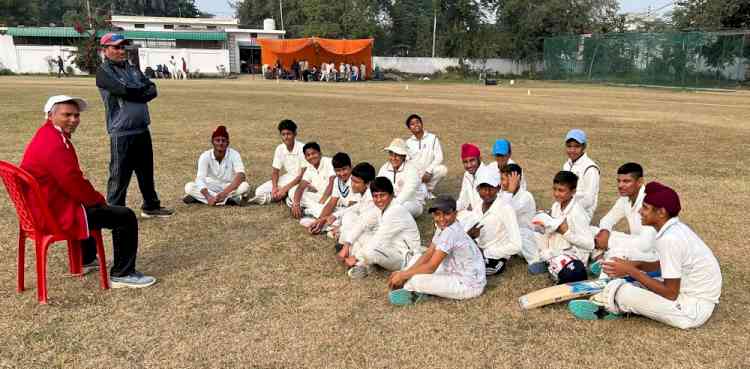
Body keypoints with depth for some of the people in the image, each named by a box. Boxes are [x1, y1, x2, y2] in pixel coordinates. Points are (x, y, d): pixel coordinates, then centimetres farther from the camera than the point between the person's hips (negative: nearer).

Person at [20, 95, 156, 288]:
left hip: (47, 207, 11)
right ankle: (122, 274, -4)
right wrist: (99, 199, -10)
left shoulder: (47, 136, 13)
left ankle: (86, 260, 45)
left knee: (93, 205, 39)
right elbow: (72, 183, -26)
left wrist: (94, 197, 8)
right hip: (58, 214, -11)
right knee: (126, 217, -13)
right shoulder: (54, 142, -22)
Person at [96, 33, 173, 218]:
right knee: (119, 175, -2)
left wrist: (134, 93, -13)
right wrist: (143, 89, -2)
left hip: (143, 129, 7)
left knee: (147, 171, 15)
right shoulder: (104, 72, -5)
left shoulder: (133, 68, 16)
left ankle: (151, 206, 27)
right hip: (121, 133, -7)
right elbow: (124, 90, -19)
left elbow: (152, 90, 5)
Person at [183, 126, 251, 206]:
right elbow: (200, 179, -24)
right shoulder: (205, 156, -13)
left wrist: (225, 192, -43)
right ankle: (230, 199, -31)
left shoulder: (234, 154, -16)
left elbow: (241, 175, -30)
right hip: (211, 188, 2)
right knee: (189, 187, -24)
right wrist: (208, 197, -42)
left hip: (230, 187, -1)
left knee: (245, 186, -32)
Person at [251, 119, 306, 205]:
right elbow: (275, 171, 2)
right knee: (259, 191, -9)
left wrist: (286, 188, -26)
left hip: (300, 180, -5)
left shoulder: (302, 148, -20)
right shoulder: (279, 149, -3)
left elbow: (303, 174, -21)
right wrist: (274, 187, -18)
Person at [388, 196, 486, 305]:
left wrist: (403, 275, -14)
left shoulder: (450, 232, -25)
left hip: (469, 285, -10)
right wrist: (403, 273, -4)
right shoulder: (443, 227, 3)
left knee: (415, 280, -23)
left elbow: (431, 267, -23)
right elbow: (428, 255, 5)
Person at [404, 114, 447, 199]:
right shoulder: (408, 143, 7)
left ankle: (427, 190, -8)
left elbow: (439, 158, -6)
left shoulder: (433, 138, 1)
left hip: (429, 175, -1)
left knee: (443, 169, -30)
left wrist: (428, 171, -18)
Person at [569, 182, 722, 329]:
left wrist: (631, 271, -17)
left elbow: (671, 293, -24)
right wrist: (636, 265, 2)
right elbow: (665, 265, 18)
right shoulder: (676, 228, 3)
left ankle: (604, 308, 14)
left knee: (623, 292, -13)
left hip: (693, 309, -10)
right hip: (699, 298, 10)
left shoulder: (670, 239, -26)